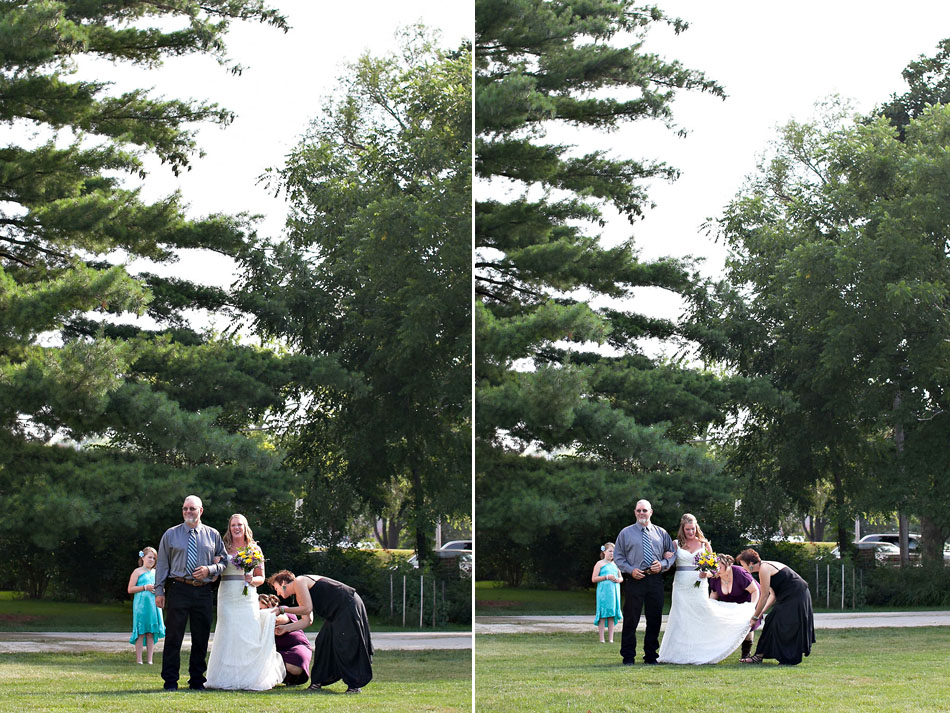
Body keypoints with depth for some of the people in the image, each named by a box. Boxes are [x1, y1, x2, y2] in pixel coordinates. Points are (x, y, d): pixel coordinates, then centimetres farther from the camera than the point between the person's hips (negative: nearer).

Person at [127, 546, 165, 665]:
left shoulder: (155, 573, 17)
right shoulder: (138, 572, 1)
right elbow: (130, 589, -5)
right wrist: (145, 587, -14)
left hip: (154, 605, 5)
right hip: (141, 605, -5)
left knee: (151, 633, 4)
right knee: (141, 632, -6)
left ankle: (150, 660, 6)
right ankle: (139, 660, -3)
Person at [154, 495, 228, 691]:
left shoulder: (213, 535, 11)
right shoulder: (171, 534, 8)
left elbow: (224, 562, 13)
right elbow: (162, 564, 7)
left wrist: (209, 569, -8)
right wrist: (159, 591, 0)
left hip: (203, 592, 2)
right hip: (178, 589, -2)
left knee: (201, 638, 6)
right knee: (173, 637, -2)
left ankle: (197, 680, 16)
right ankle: (170, 681, 4)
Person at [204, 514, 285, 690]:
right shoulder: (224, 548, 9)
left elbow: (261, 577, 13)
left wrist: (252, 579, -8)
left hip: (247, 598, 0)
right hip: (227, 598, 0)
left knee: (249, 636, -5)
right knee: (228, 636, -2)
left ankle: (250, 679, 0)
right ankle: (229, 678, 2)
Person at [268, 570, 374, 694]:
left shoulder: (299, 582, -9)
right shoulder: (299, 595, 21)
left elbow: (307, 609, -16)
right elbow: (306, 620, 13)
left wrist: (283, 609, -8)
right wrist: (285, 628, 7)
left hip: (349, 607, -11)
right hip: (337, 613, 11)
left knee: (345, 646, -12)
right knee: (323, 643, 10)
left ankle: (354, 685, -10)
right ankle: (318, 682, 14)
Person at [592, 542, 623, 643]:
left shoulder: (615, 564, 17)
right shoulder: (600, 564, 1)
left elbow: (621, 577, 23)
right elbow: (594, 579, -5)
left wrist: (618, 580, -1)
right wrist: (607, 577, -13)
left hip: (614, 592, 5)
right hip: (603, 592, -5)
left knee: (612, 615, 5)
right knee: (603, 614, -7)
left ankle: (611, 638, 7)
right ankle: (601, 638, -5)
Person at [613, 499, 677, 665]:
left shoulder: (661, 533, 12)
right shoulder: (626, 533, 7)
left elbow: (672, 553, 16)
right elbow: (618, 557, 6)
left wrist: (662, 565, -4)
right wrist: (631, 570, -9)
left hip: (655, 580, 2)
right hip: (635, 580, -2)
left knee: (655, 620, 6)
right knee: (631, 619, -2)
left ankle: (651, 656, 17)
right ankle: (628, 656, 5)